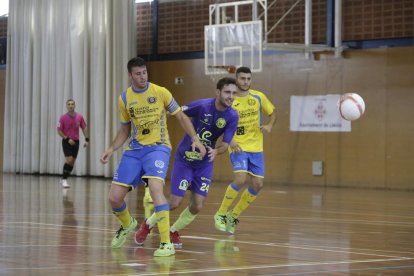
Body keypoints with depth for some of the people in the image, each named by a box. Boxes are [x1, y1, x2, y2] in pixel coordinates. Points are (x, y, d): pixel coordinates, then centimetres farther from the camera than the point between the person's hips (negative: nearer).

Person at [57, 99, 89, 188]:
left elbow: (84, 128, 10)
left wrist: (86, 139, 3)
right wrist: (67, 139, -17)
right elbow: (59, 131, -7)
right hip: (66, 141, -4)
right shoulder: (63, 118, -8)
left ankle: (64, 179, 21)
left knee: (72, 162, 6)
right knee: (69, 160, -17)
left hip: (75, 142, 4)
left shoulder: (79, 117, 1)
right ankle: (64, 179, -5)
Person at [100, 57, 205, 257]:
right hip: (134, 150, 4)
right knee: (114, 198, -1)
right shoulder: (124, 98, 4)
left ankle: (167, 244, -26)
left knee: (155, 188, -31)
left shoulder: (160, 92, -6)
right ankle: (127, 224, 36)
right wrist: (111, 149, 3)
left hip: (158, 147, -4)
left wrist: (195, 139, -7)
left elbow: (181, 116, 3)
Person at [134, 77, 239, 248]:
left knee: (197, 206, -2)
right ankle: (147, 225, 22)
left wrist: (216, 151, -35)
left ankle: (173, 231, 26)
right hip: (184, 160, -3)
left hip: (205, 164, 3)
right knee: (174, 203, -6)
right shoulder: (202, 106, -22)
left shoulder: (232, 116, -13)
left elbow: (225, 145, -15)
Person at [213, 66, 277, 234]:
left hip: (256, 147, 4)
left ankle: (233, 216, 18)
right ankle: (221, 214, -7)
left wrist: (269, 125, -6)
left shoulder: (258, 97, 3)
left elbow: (272, 113, 15)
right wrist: (230, 140, -18)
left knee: (257, 185, 0)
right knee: (240, 179, -24)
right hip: (238, 147, -4)